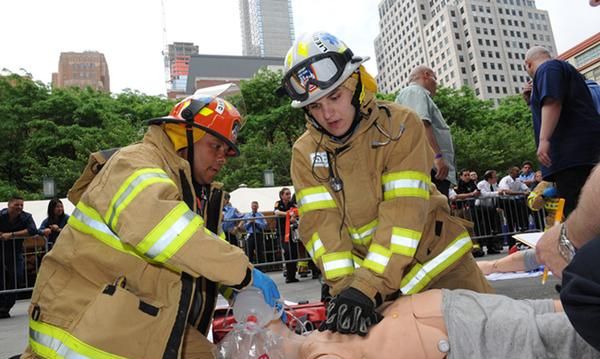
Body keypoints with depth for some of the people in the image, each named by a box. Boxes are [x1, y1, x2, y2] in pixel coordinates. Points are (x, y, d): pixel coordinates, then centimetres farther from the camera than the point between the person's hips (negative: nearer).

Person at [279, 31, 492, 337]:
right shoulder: (305, 153, -5)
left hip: (437, 262, -1)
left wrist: (367, 287, -31)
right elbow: (321, 224, -13)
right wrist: (344, 286, -27)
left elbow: (403, 212, -23)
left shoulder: (401, 125, -15)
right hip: (368, 276, 2)